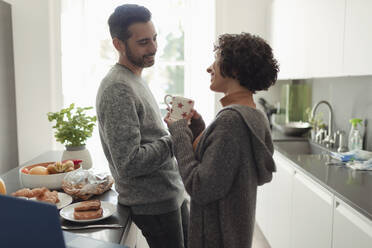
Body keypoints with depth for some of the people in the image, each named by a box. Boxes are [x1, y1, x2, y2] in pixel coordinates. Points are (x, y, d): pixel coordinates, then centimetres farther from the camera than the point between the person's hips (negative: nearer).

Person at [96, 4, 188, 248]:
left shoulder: (136, 80, 10)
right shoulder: (117, 89, -22)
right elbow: (128, 164, -26)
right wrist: (175, 139, -19)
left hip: (173, 193, 10)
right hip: (152, 203, -9)